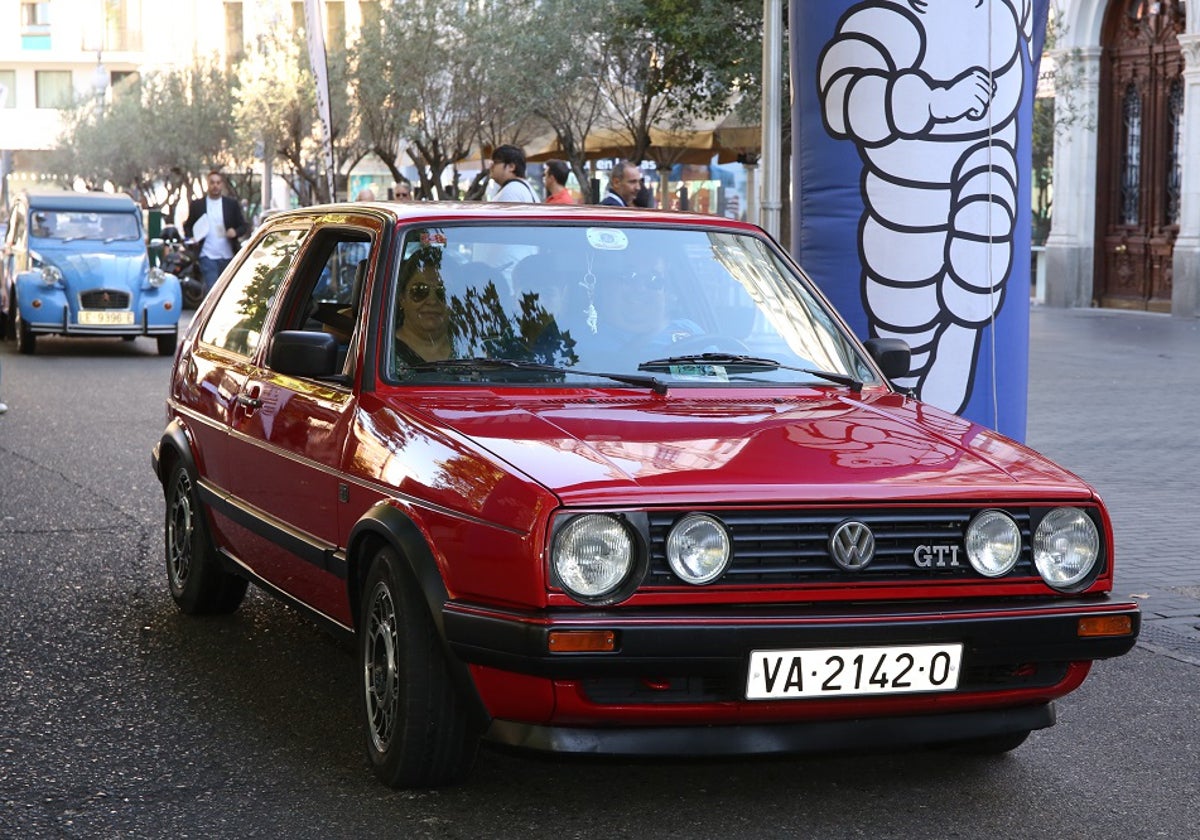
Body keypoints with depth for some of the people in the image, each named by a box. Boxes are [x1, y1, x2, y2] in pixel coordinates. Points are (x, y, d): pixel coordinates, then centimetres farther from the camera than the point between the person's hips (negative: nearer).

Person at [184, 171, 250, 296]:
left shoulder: (232, 204, 8)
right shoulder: (197, 205, 7)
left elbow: (245, 226, 9)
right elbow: (187, 226, 13)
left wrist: (235, 232, -12)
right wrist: (191, 237, -7)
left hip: (227, 256, 2)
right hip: (207, 256, -2)